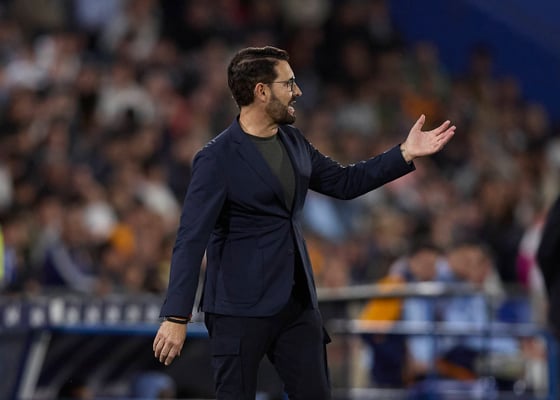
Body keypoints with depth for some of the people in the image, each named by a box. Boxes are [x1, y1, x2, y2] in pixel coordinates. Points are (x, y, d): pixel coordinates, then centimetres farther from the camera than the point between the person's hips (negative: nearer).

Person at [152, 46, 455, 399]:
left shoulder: (293, 141, 8)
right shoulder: (217, 159, -14)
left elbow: (344, 183, 21)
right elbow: (192, 239, -17)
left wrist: (405, 153, 12)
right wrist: (176, 317, -22)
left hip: (297, 302, 7)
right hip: (241, 307, -7)